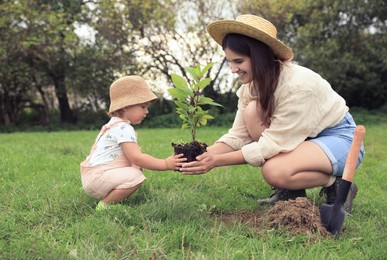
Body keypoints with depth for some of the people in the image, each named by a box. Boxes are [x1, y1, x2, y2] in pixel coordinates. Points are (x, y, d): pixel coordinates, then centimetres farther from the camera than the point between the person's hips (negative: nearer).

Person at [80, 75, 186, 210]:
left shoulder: (116, 124, 16)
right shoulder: (123, 128, -17)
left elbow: (133, 156, 18)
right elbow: (136, 158, -24)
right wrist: (166, 164, -20)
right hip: (95, 177, -10)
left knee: (137, 168, 10)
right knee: (136, 176, -25)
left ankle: (107, 196, 5)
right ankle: (105, 204, -11)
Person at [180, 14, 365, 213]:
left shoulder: (297, 85, -30)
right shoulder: (252, 85, -7)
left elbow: (273, 145, -29)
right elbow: (237, 136, -8)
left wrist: (217, 161, -28)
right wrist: (203, 155, -26)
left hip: (341, 139, -8)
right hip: (302, 139, 8)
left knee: (275, 171, -33)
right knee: (252, 111, -18)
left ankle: (337, 185, -4)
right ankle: (290, 189, -6)